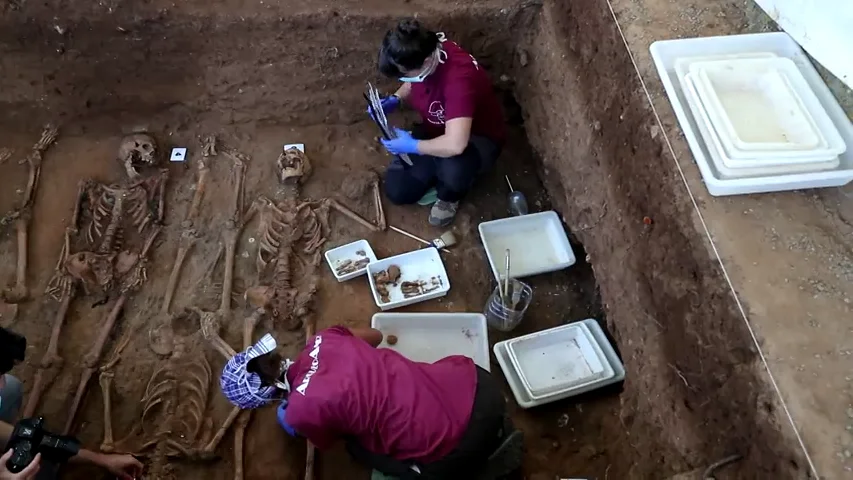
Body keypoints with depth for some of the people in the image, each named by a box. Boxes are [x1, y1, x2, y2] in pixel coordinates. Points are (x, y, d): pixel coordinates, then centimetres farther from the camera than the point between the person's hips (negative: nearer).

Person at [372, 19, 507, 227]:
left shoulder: (459, 77, -39)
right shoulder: (422, 55, -16)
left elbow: (455, 145, -48)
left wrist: (412, 145, -31)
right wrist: (395, 100, -11)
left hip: (478, 138, -6)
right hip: (436, 131, 6)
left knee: (453, 169, -41)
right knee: (396, 191, -9)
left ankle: (448, 197, -4)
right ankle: (439, 171, 18)